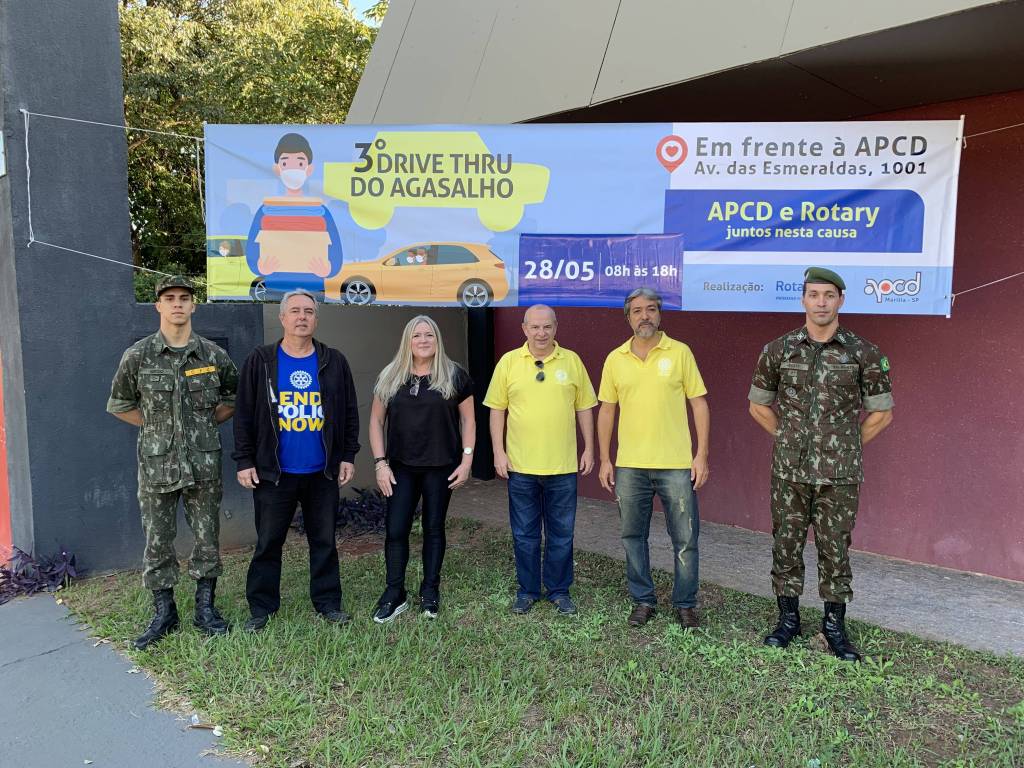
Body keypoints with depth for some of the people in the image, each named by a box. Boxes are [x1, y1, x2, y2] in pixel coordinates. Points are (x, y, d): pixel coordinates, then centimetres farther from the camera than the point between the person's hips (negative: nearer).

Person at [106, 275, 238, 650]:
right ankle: (163, 613, 22)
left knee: (208, 538, 8)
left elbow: (236, 396, 15)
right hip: (157, 465, -1)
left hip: (204, 464, 1)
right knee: (157, 541, 7)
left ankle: (205, 609, 23)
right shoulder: (138, 355, -3)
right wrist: (156, 426, 5)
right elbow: (119, 404, 9)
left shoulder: (213, 355, 0)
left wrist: (208, 423, 6)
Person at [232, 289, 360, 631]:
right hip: (273, 473, -1)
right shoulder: (260, 361, -1)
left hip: (323, 473, 2)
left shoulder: (334, 362, 2)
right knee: (268, 542, 9)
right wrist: (244, 461, -4)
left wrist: (348, 456, 3)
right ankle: (261, 607, 22)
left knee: (324, 541, 11)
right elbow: (245, 415, -1)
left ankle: (327, 602, 24)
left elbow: (349, 413, 7)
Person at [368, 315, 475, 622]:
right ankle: (394, 595, 15)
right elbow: (376, 421, 5)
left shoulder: (454, 376, -1)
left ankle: (430, 592, 24)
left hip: (441, 467, -1)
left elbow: (468, 419, 2)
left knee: (434, 528, 9)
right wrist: (380, 462, -2)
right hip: (400, 467, 2)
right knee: (395, 531, 1)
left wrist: (467, 460, -4)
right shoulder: (390, 377, 3)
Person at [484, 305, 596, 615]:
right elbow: (497, 409, 3)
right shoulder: (509, 362, 0)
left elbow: (584, 408, 7)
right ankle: (527, 590, 26)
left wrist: (589, 449, 4)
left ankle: (559, 590, 25)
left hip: (563, 465, 0)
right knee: (524, 534, 11)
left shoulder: (571, 361, 2)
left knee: (561, 534, 10)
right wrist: (498, 452, -2)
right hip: (520, 465, 0)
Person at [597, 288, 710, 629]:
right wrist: (604, 459, 5)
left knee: (685, 538, 4)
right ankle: (643, 600, 26)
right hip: (629, 465, 2)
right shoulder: (615, 359, 4)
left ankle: (685, 604, 21)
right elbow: (606, 410, 9)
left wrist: (702, 454, -6)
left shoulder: (680, 352, -2)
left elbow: (699, 403, 0)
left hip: (676, 464, -2)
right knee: (633, 536, 11)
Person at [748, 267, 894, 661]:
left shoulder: (863, 354, -4)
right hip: (789, 471, 1)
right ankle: (788, 619, 24)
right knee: (786, 545, 9)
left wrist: (846, 446, 5)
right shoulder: (778, 350, 0)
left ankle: (835, 625, 24)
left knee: (835, 549, 8)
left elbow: (882, 413, 5)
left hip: (840, 475, -1)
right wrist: (790, 438, 8)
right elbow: (758, 405, 11)